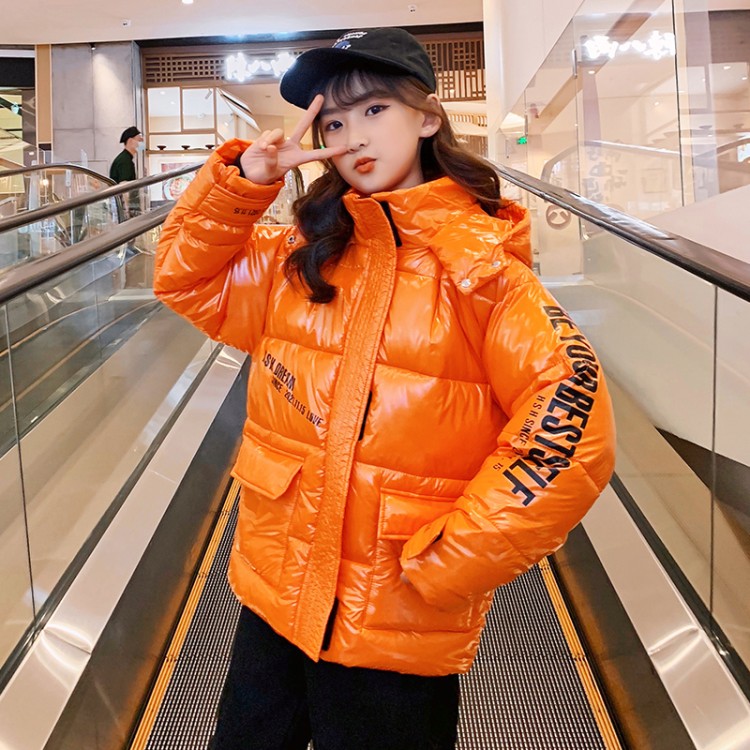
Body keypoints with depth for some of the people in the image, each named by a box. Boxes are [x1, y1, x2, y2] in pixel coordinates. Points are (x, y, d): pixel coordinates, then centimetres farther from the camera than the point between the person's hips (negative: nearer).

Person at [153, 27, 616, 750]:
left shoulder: (478, 265, -14)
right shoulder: (300, 254, 2)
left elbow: (570, 428, -22)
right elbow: (186, 277, 9)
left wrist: (444, 564, -20)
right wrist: (244, 179, -8)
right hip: (273, 595, 5)